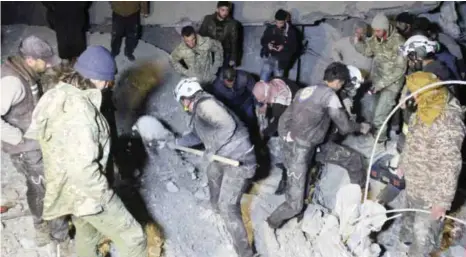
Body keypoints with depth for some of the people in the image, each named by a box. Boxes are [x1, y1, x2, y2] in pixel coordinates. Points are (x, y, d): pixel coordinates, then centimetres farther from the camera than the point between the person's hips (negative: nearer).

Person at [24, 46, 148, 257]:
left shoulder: (58, 95, -1)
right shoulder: (79, 109, -31)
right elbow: (83, 167, -33)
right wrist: (104, 195, -18)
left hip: (71, 185, 10)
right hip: (85, 190, -10)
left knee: (87, 233, 31)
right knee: (132, 238, 2)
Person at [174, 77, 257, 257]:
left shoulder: (204, 104, -18)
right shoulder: (199, 110, 15)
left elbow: (228, 126, -30)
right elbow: (197, 134, 31)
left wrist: (212, 150, -22)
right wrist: (177, 142, 37)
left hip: (239, 161, -11)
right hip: (224, 158, 11)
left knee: (228, 208, -12)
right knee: (212, 173, 38)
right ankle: (216, 205, 66)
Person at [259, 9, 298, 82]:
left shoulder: (291, 31, 1)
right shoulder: (270, 28, 9)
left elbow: (294, 46, -1)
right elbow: (262, 41, 12)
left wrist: (284, 47, -20)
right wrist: (267, 44, -11)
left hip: (281, 60, -2)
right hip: (268, 57, 2)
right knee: (263, 80, -5)